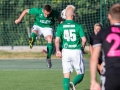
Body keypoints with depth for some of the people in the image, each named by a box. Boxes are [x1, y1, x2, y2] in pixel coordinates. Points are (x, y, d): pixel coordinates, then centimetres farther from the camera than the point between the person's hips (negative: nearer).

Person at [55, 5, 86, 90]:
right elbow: (84, 39, -7)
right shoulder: (78, 26, -4)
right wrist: (82, 47, 12)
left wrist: (58, 51, 10)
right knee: (80, 74, 6)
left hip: (66, 51, 2)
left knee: (66, 75, 9)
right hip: (76, 51, -2)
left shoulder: (61, 26, 0)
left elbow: (57, 40, -3)